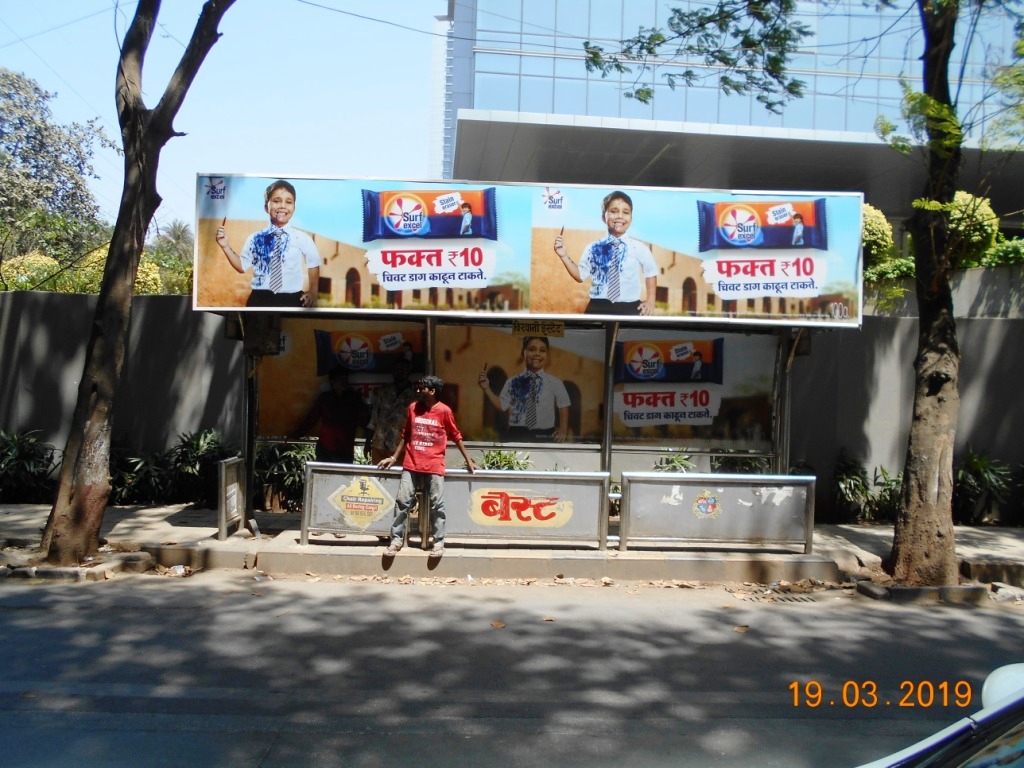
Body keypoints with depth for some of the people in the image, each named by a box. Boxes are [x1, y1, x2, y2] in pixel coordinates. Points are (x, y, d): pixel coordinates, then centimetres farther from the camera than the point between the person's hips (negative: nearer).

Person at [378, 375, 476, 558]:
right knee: (402, 502, 1)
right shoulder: (412, 408, 6)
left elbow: (456, 436, 5)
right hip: (411, 465, 3)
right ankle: (397, 539, 11)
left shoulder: (444, 411, -5)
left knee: (437, 505, 1)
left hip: (434, 466, -3)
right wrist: (394, 457, 14)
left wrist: (468, 461, 7)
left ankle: (439, 542, 11)